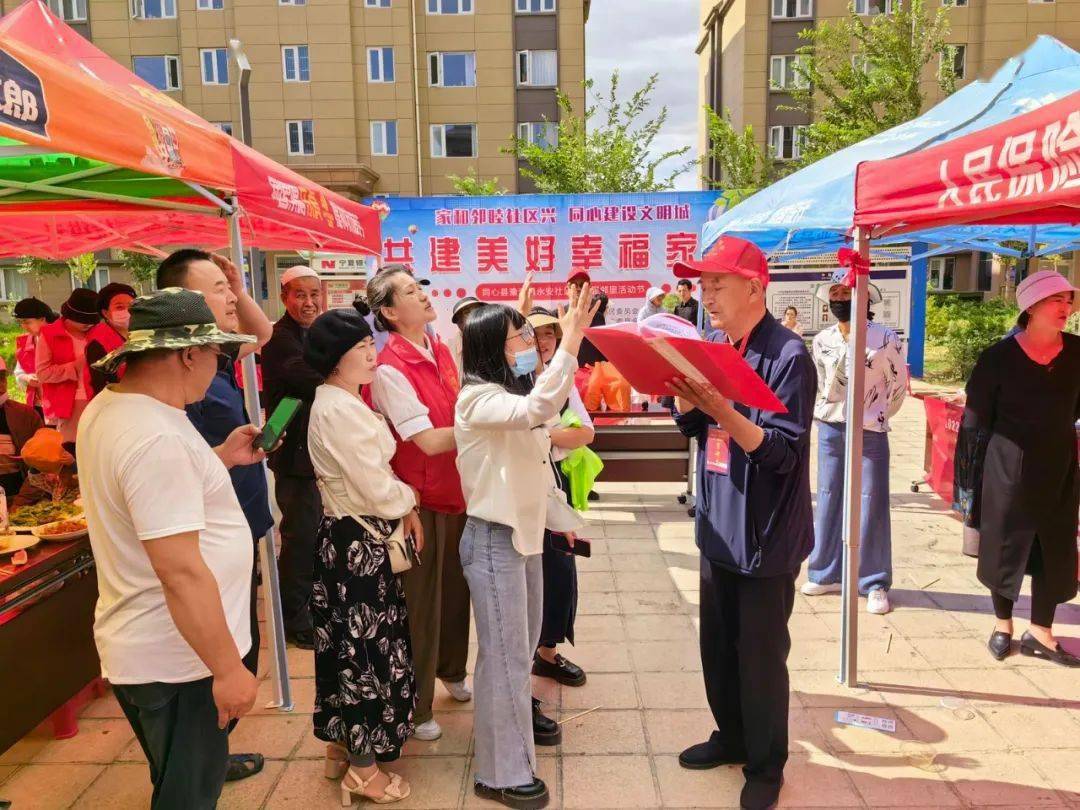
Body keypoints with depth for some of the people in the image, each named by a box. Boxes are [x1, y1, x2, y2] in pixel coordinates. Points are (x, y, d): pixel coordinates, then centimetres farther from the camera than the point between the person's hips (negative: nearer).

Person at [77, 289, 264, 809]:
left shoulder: (107, 407, 4)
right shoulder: (158, 437, -28)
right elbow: (182, 573, -29)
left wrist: (221, 457, 14)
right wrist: (228, 669, -22)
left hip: (141, 645, 10)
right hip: (177, 659, -10)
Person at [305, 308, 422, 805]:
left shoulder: (342, 402, 10)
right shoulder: (339, 409, -22)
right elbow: (377, 489, -22)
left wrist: (404, 509, 5)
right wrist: (410, 500, -4)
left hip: (348, 536, 10)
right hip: (358, 541, -10)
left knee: (347, 643, 19)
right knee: (367, 646, 3)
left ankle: (340, 746, 35)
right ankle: (364, 769, 19)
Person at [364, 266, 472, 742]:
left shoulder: (442, 349, 4)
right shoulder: (389, 370, -20)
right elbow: (430, 440, -23)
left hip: (457, 491, 7)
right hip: (421, 501, -7)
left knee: (456, 587, 21)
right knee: (421, 602, 7)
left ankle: (451, 669, 47)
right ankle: (416, 707, 27)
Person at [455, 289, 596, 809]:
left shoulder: (515, 395, 11)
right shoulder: (479, 399, -19)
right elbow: (538, 409, -40)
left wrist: (559, 517, 19)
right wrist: (570, 343, -39)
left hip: (526, 531, 9)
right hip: (494, 537, -9)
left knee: (524, 642, 23)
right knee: (504, 652, 0)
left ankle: (516, 711, 46)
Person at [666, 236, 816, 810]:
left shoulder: (788, 356, -16)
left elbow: (782, 451, -20)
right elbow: (692, 427, 11)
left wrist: (721, 410, -31)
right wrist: (686, 399, -10)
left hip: (766, 533, -7)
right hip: (719, 524, 7)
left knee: (761, 654, 7)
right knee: (717, 645, 18)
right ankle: (732, 737, 39)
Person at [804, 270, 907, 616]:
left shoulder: (884, 337, -9)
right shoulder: (822, 340, 3)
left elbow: (899, 384, 1)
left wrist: (876, 417, 3)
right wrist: (823, 416, 11)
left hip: (869, 432, -4)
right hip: (830, 430, 4)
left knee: (871, 505, 0)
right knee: (828, 501, 9)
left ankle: (875, 583, 11)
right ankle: (826, 574, 21)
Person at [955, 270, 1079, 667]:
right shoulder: (999, 356, -11)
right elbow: (975, 420, -7)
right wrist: (971, 476, -7)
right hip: (1008, 467, -3)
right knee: (1004, 544, 8)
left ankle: (1040, 632, 24)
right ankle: (1003, 625, 27)